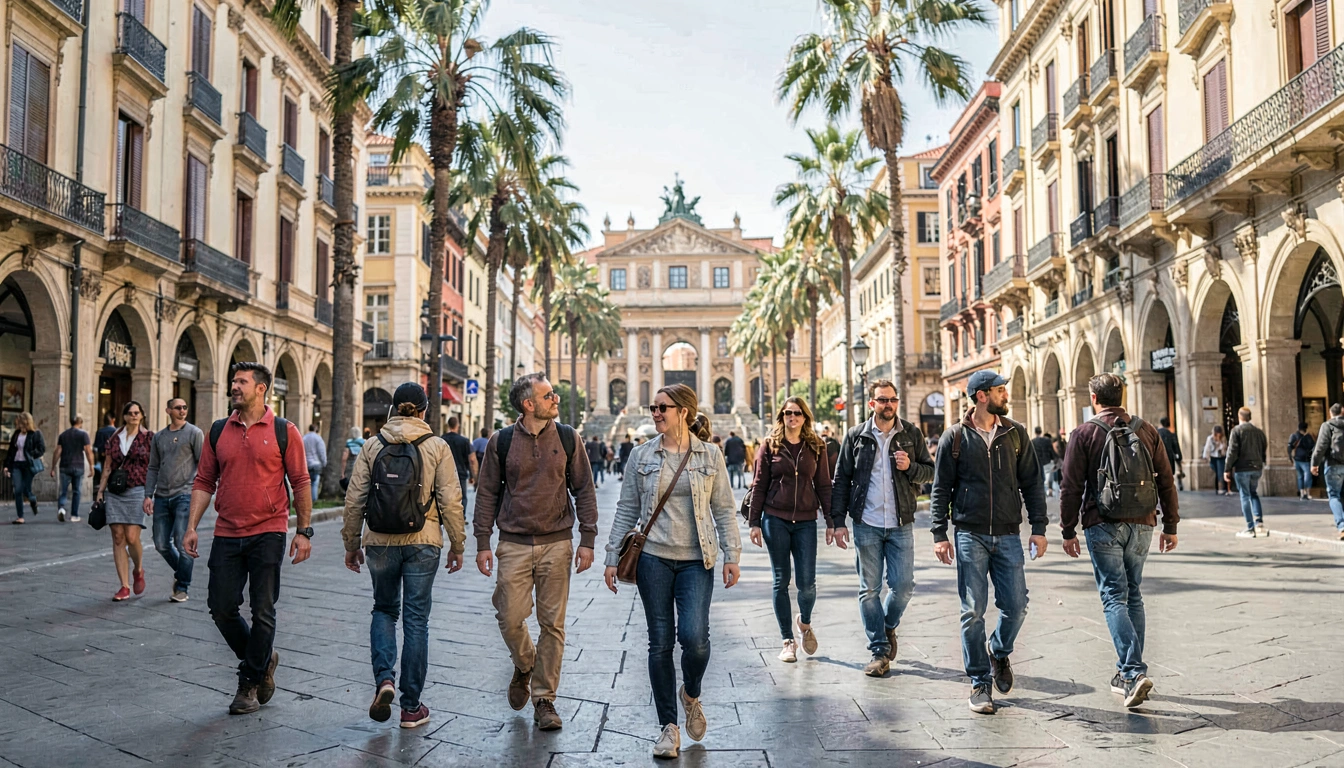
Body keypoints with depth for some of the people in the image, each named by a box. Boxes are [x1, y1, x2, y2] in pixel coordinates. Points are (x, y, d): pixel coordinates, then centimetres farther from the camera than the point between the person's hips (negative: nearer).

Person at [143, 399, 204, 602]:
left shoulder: (195, 433, 0)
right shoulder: (159, 437, 14)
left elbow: (203, 464, -3)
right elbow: (153, 468, 15)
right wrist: (148, 495, 6)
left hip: (185, 495, -5)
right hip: (162, 497, 5)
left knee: (182, 542, -6)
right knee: (161, 544, 7)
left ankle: (183, 587, 7)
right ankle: (180, 571, 32)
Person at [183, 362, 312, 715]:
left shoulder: (284, 431, -3)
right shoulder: (218, 431, 8)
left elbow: (300, 483, -2)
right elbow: (204, 482, 11)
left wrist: (304, 531, -6)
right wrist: (192, 526, 2)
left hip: (268, 533, -4)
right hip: (226, 534, 4)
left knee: (262, 612, 1)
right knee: (221, 608, 5)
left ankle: (250, 682, 17)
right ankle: (262, 660, 28)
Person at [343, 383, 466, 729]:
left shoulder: (373, 447, 1)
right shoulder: (438, 448, -4)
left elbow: (354, 499, 2)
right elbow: (451, 501, -6)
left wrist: (352, 544, 13)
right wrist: (457, 545, 4)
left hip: (380, 541, 1)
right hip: (422, 543, -1)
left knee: (384, 609, 21)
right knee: (416, 618, 7)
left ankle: (384, 679, 0)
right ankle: (411, 707, 12)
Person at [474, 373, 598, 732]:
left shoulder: (567, 438, 3)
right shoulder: (501, 442, 1)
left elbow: (584, 490, 6)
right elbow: (487, 494, 5)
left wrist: (587, 540, 0)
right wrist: (483, 543, 0)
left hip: (557, 543, 0)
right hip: (514, 544, 0)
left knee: (552, 624, 2)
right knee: (510, 618, -3)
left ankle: (544, 698, 15)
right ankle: (524, 665, 29)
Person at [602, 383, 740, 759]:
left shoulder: (710, 455, 2)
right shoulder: (641, 456, 4)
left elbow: (724, 509, 5)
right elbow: (626, 510, 7)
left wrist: (731, 555, -2)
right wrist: (613, 558, 4)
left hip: (696, 560, -1)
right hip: (654, 558, 1)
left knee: (694, 637, -14)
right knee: (660, 642, 4)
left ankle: (691, 695, 20)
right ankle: (668, 727, 17)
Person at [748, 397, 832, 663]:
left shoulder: (816, 447, 7)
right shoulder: (771, 445, 3)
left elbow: (824, 486, 8)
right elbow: (759, 485, 4)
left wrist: (830, 522, 4)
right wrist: (754, 522, -1)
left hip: (805, 521, 1)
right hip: (775, 520, -1)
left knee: (807, 582, -4)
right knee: (781, 581, 4)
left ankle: (805, 622, 28)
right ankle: (788, 641, 14)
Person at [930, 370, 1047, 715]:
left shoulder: (1015, 433, 8)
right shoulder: (955, 437, 1)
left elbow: (1032, 482, 10)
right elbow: (941, 489, 3)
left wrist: (1039, 527, 2)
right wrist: (939, 535, -3)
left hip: (1008, 535, 2)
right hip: (970, 535, -2)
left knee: (1016, 606, 0)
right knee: (973, 612, 0)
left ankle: (999, 653, 31)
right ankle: (980, 683, 12)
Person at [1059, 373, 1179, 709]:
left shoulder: (1084, 433, -3)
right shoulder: (1147, 431, 7)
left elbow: (1071, 487, -5)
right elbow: (1166, 481, 9)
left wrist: (1068, 531, 3)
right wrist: (1170, 526, 16)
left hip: (1103, 526, -4)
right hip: (1142, 525, 4)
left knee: (1114, 597, -2)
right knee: (1133, 595, 15)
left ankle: (1133, 672, -15)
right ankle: (1127, 673, 21)